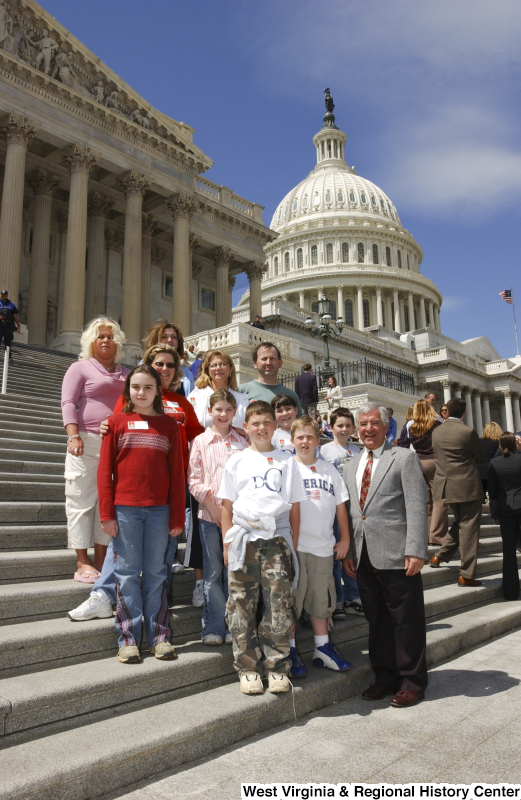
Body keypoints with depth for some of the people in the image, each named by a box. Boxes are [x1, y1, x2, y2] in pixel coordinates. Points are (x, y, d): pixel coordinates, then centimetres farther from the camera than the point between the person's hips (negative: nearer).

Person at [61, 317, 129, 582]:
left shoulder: (125, 374, 19)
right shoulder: (80, 368, 6)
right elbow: (68, 403, -3)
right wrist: (74, 436, -16)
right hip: (87, 442, -4)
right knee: (83, 501, -2)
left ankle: (101, 560, 12)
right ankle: (82, 563, 4)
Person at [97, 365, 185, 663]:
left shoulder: (169, 425, 7)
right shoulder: (117, 422, 5)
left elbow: (177, 473, 5)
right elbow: (105, 470, 3)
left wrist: (177, 516, 1)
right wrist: (107, 513, -4)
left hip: (159, 510, 1)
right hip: (124, 509, -1)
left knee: (156, 573, 8)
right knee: (127, 573, 5)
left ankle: (159, 635, 18)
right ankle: (129, 638, 14)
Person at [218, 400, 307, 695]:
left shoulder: (287, 462, 11)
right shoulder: (237, 462, 10)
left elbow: (295, 507, 10)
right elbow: (227, 506, 9)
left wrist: (293, 546, 6)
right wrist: (228, 543, 2)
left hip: (277, 540, 0)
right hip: (244, 539, 0)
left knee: (280, 607, 0)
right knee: (242, 607, 3)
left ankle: (277, 667, 15)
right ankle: (248, 667, 17)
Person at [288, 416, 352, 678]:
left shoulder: (329, 470, 9)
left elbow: (340, 505, 12)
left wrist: (345, 539, 10)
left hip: (323, 546, 3)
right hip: (293, 545, -3)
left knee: (321, 599, 13)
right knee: (291, 598, 2)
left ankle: (322, 649, 25)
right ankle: (290, 652, 15)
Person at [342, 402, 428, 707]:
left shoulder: (405, 458, -3)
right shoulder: (351, 466, 16)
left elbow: (417, 507, -9)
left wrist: (415, 551, -16)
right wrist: (347, 551, 12)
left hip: (396, 555, -6)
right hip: (364, 556, 6)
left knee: (406, 621, 5)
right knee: (376, 620, 14)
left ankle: (412, 681, 20)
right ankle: (384, 676, 28)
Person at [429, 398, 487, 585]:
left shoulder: (436, 432, 3)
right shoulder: (467, 432, -15)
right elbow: (482, 457, -3)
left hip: (445, 484, 6)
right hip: (467, 486, -6)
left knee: (460, 524, 25)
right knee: (469, 529, 2)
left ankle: (440, 556, 20)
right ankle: (466, 575, 6)